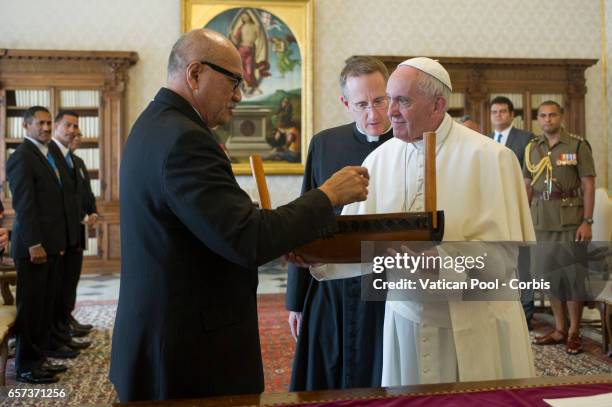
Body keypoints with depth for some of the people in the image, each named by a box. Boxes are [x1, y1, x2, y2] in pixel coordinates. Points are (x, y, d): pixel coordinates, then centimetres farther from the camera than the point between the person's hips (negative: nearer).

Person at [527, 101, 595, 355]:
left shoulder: (578, 145, -2)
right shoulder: (532, 148, 10)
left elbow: (588, 185, -4)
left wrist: (587, 222, -11)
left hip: (570, 219, -4)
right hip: (541, 219, 4)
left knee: (572, 274, 0)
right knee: (549, 274, 9)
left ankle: (574, 333, 14)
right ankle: (559, 330, 22)